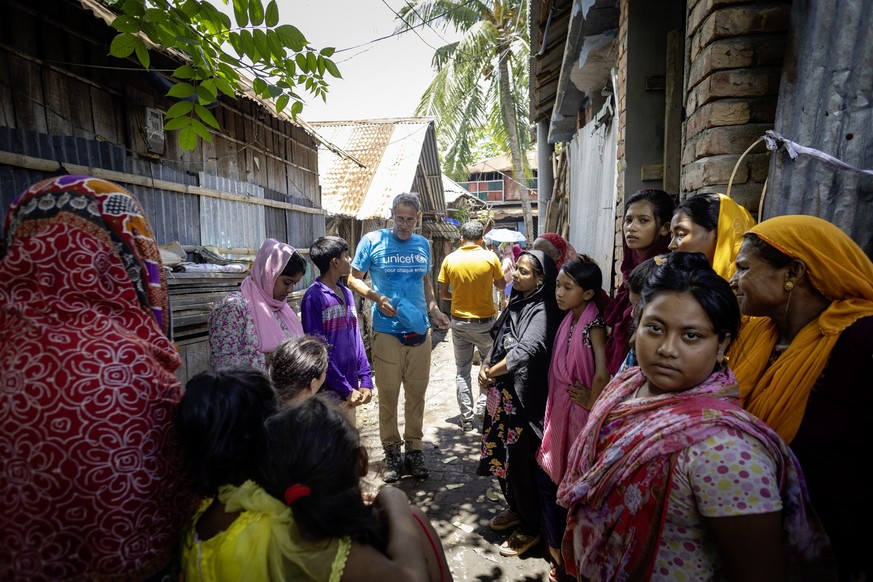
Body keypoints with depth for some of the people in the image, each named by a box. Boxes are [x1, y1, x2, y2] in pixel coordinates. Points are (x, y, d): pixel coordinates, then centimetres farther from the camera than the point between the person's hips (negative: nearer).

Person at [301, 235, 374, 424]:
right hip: (328, 391, -7)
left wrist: (366, 380, 3)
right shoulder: (314, 297, -14)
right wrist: (346, 389, -15)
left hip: (349, 387, 7)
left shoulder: (346, 293, 10)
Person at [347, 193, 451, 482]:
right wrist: (378, 298, -16)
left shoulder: (423, 244, 9)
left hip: (420, 331, 4)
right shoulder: (372, 241, -3)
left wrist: (434, 309, 5)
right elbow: (353, 279, 0)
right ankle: (391, 451, 21)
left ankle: (414, 448, 25)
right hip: (386, 331, -3)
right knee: (388, 393, 5)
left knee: (416, 392, 10)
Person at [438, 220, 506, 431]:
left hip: (459, 323, 1)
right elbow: (502, 286, 4)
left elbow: (443, 294, -2)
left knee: (462, 371, 12)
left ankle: (466, 417, 16)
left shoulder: (450, 259, -5)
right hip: (485, 322, -1)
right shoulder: (489, 257, -9)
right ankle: (482, 407, 19)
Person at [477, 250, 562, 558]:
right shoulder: (516, 303, 10)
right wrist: (485, 366, -5)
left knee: (521, 461, 4)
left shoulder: (542, 311, -16)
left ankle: (530, 528, 24)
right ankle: (515, 509, 41)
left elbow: (529, 350, -29)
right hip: (502, 393, 8)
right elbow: (498, 341, 13)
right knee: (502, 454, 19)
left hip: (524, 397, -8)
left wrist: (492, 373, -17)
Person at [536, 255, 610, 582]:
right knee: (549, 476, 16)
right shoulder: (568, 320, 4)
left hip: (577, 414, -7)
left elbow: (602, 374, -29)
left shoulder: (594, 325, -19)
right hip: (558, 409, 7)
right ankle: (556, 545, 37)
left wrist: (591, 404, -16)